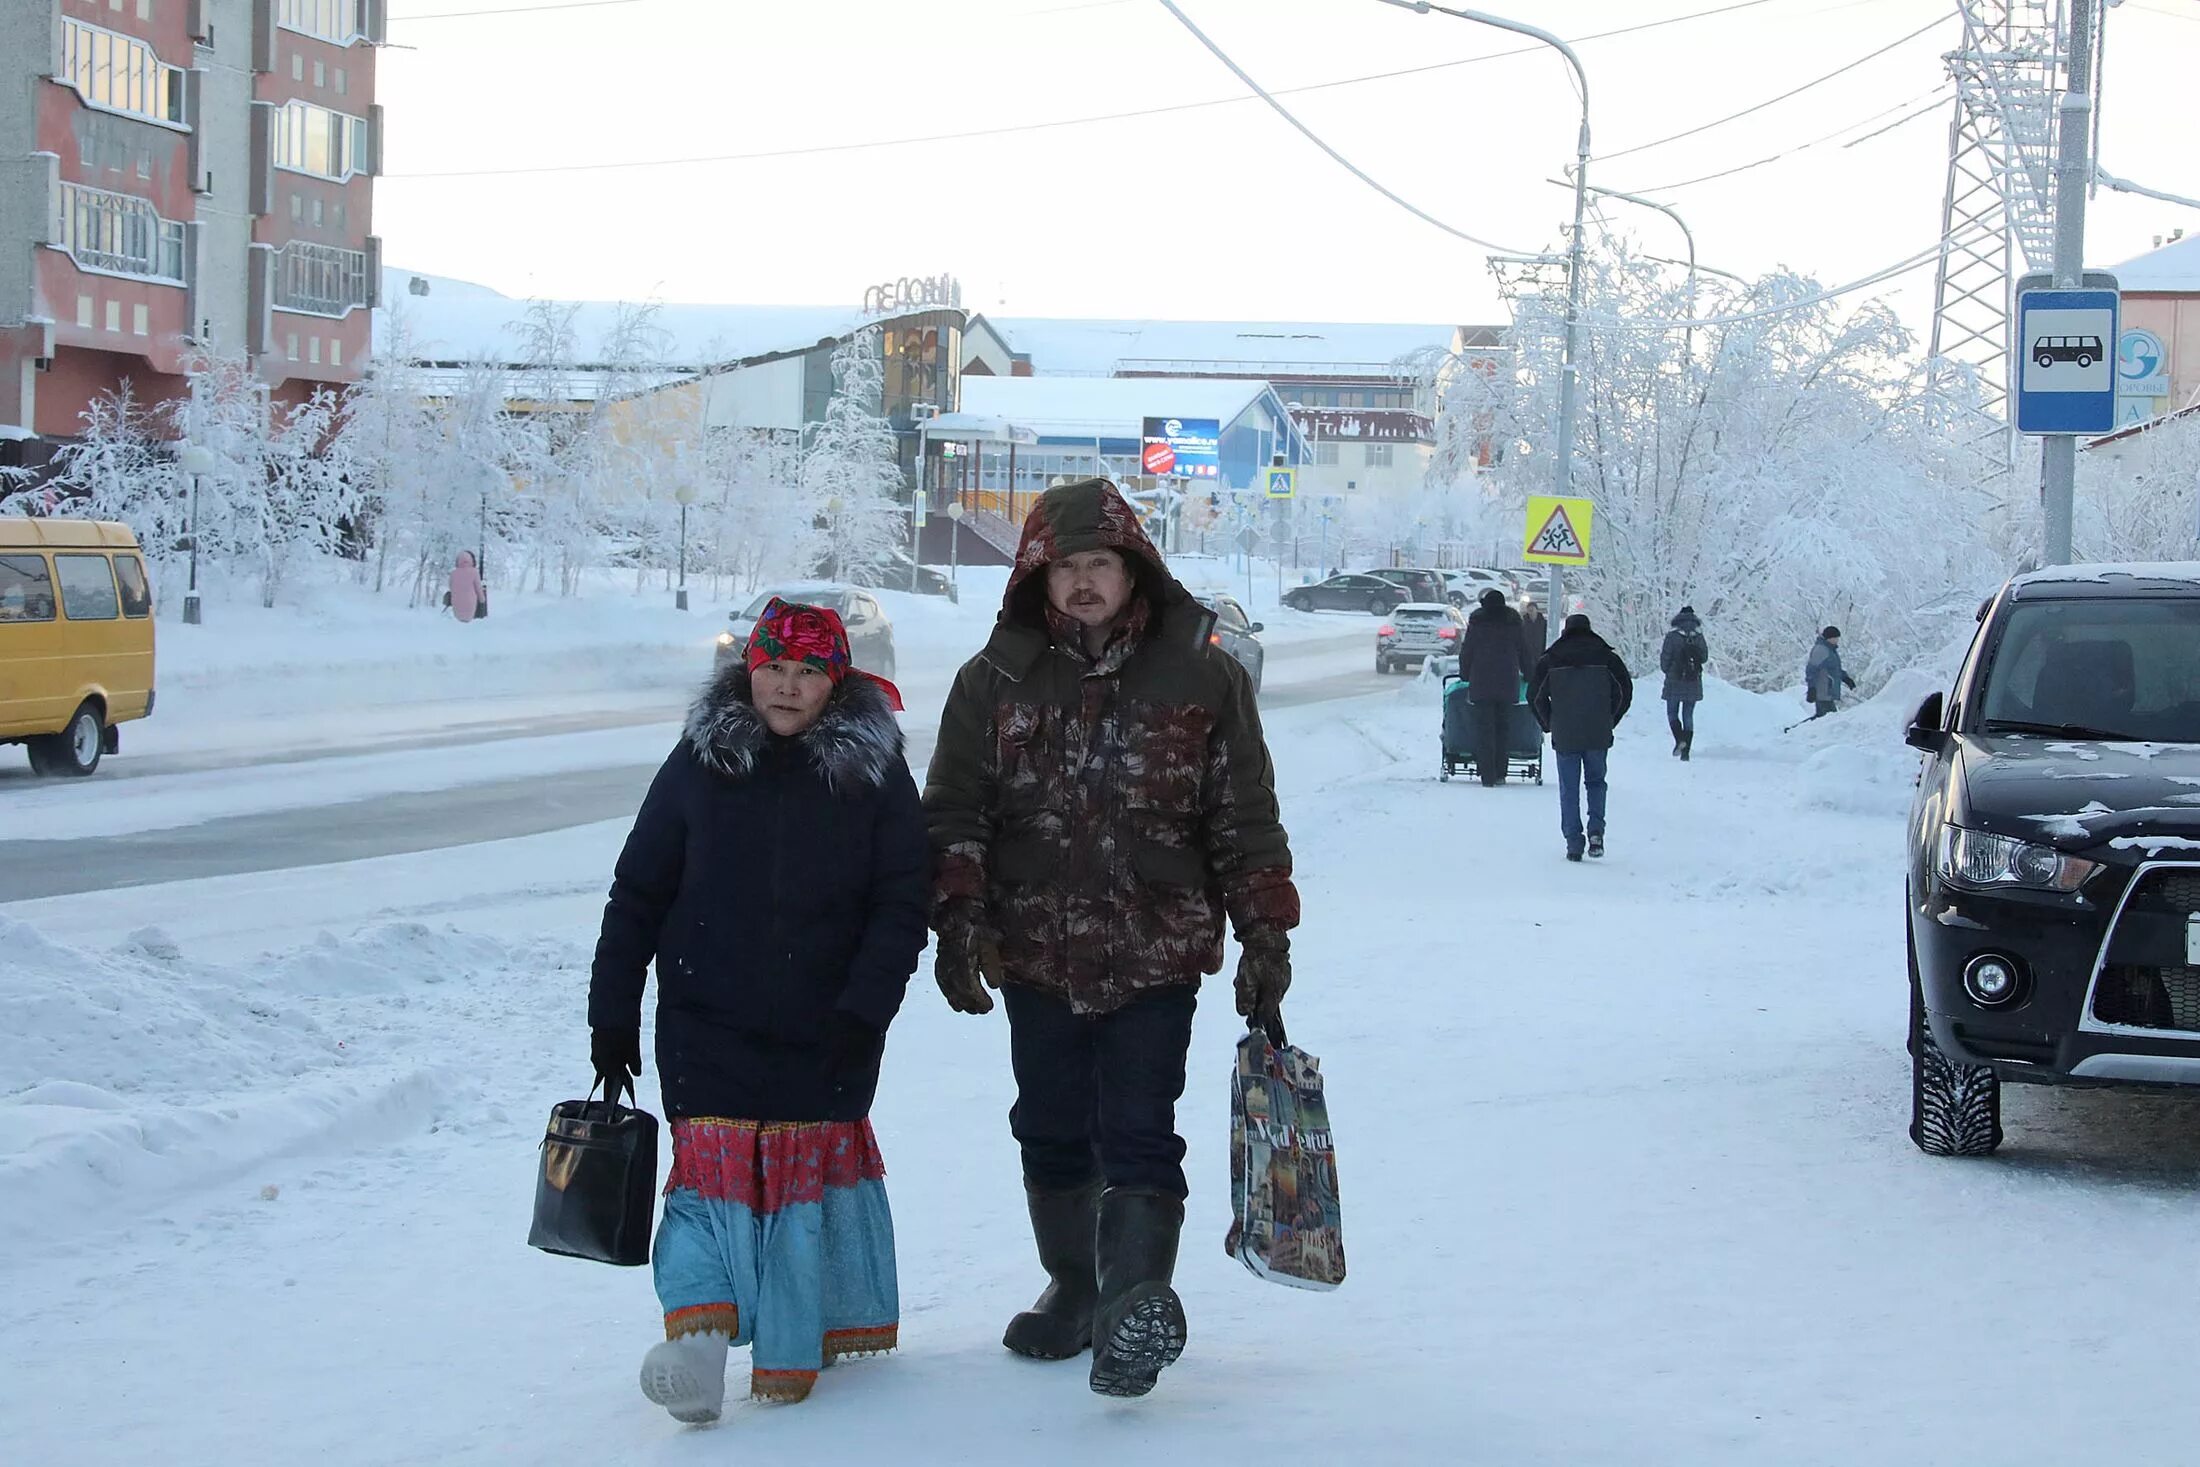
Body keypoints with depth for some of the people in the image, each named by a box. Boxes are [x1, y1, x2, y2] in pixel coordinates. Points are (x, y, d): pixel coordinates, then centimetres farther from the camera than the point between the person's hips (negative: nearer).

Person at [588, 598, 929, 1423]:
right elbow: (637, 896, 5)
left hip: (826, 1036, 0)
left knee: (816, 1163, 6)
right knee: (715, 1165, -13)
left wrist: (862, 1009, -11)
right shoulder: (700, 765, 1)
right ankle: (698, 1323, -19)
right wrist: (612, 1016, 3)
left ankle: (794, 1349, 16)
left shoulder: (874, 772, 0)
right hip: (709, 1027, 0)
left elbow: (902, 904, -1)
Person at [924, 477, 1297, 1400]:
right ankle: (1074, 1287, 27)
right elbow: (954, 807, 5)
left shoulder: (1201, 675, 0)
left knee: (1137, 1135, -12)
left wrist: (1266, 935, 0)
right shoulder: (998, 678, 4)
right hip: (1037, 952, 3)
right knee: (1052, 1133, 12)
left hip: (1156, 952, -3)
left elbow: (1246, 816, 3)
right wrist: (958, 918, -6)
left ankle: (1135, 1302, -16)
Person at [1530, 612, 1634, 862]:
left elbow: (1535, 696, 2)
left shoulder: (1550, 659, 2)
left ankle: (1574, 842, 1)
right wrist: (1610, 721, 13)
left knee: (1569, 789, 6)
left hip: (1564, 736, -1)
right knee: (1596, 781, 17)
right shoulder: (1606, 656, 2)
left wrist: (1550, 725, 14)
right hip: (1599, 735, 1)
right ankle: (1596, 831, 0)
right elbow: (1625, 691, 3)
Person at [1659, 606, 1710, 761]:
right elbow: (1704, 659, 6)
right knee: (1688, 715, 10)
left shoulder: (1672, 637, -11)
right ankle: (1686, 751, 5)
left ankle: (1679, 740, -14)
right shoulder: (1699, 637, -2)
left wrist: (1665, 669, 13)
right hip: (1694, 683, 3)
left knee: (1672, 713, 10)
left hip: (1675, 682, -3)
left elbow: (1665, 660, -8)